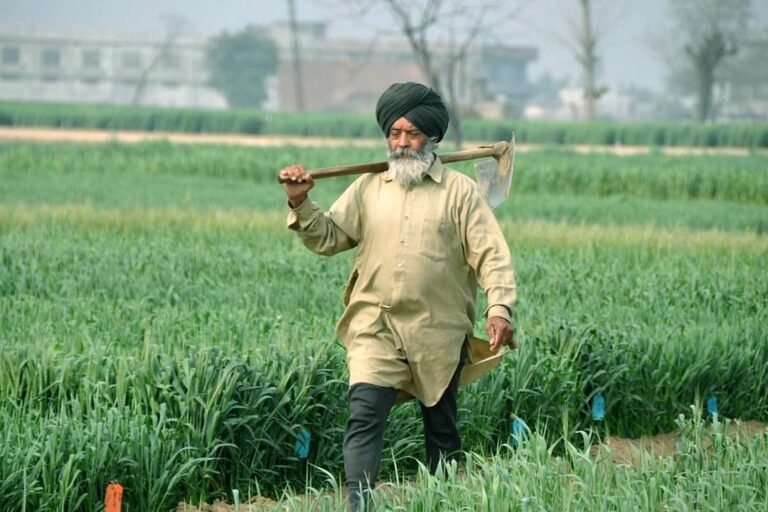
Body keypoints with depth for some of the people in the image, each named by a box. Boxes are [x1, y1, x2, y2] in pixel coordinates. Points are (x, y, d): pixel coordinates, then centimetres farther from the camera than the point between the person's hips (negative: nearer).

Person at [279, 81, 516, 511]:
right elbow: (328, 237, 11)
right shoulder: (369, 188, 10)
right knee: (364, 413, -15)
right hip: (375, 329, 1)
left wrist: (500, 306, -19)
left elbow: (491, 254, -6)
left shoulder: (460, 191, 1)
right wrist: (301, 204, -6)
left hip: (438, 333, -1)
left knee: (441, 427, 11)